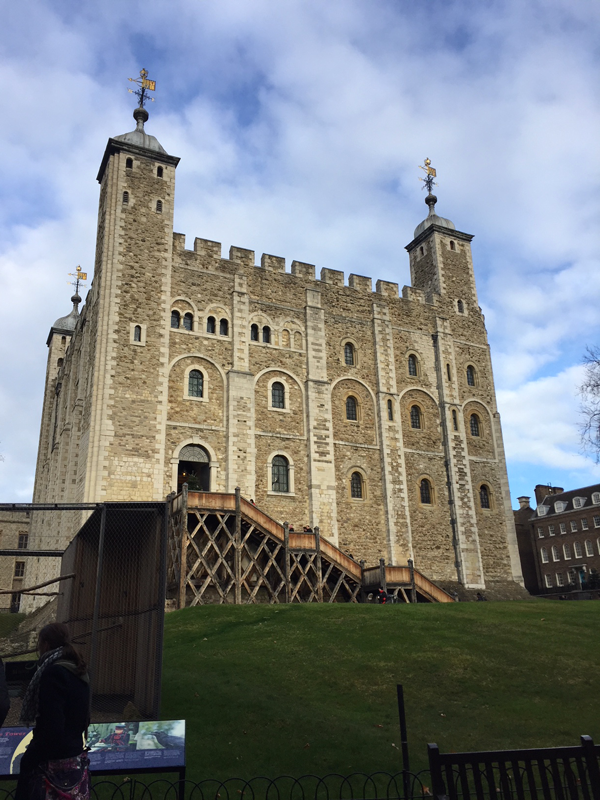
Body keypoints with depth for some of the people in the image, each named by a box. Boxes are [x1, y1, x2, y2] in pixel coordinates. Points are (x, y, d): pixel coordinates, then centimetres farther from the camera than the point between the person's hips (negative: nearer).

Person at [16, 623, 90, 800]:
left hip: (54, 765, -8)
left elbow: (52, 729, -22)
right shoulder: (79, 672, 7)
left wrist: (28, 761, -11)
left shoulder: (53, 673, -18)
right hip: (77, 760, 8)